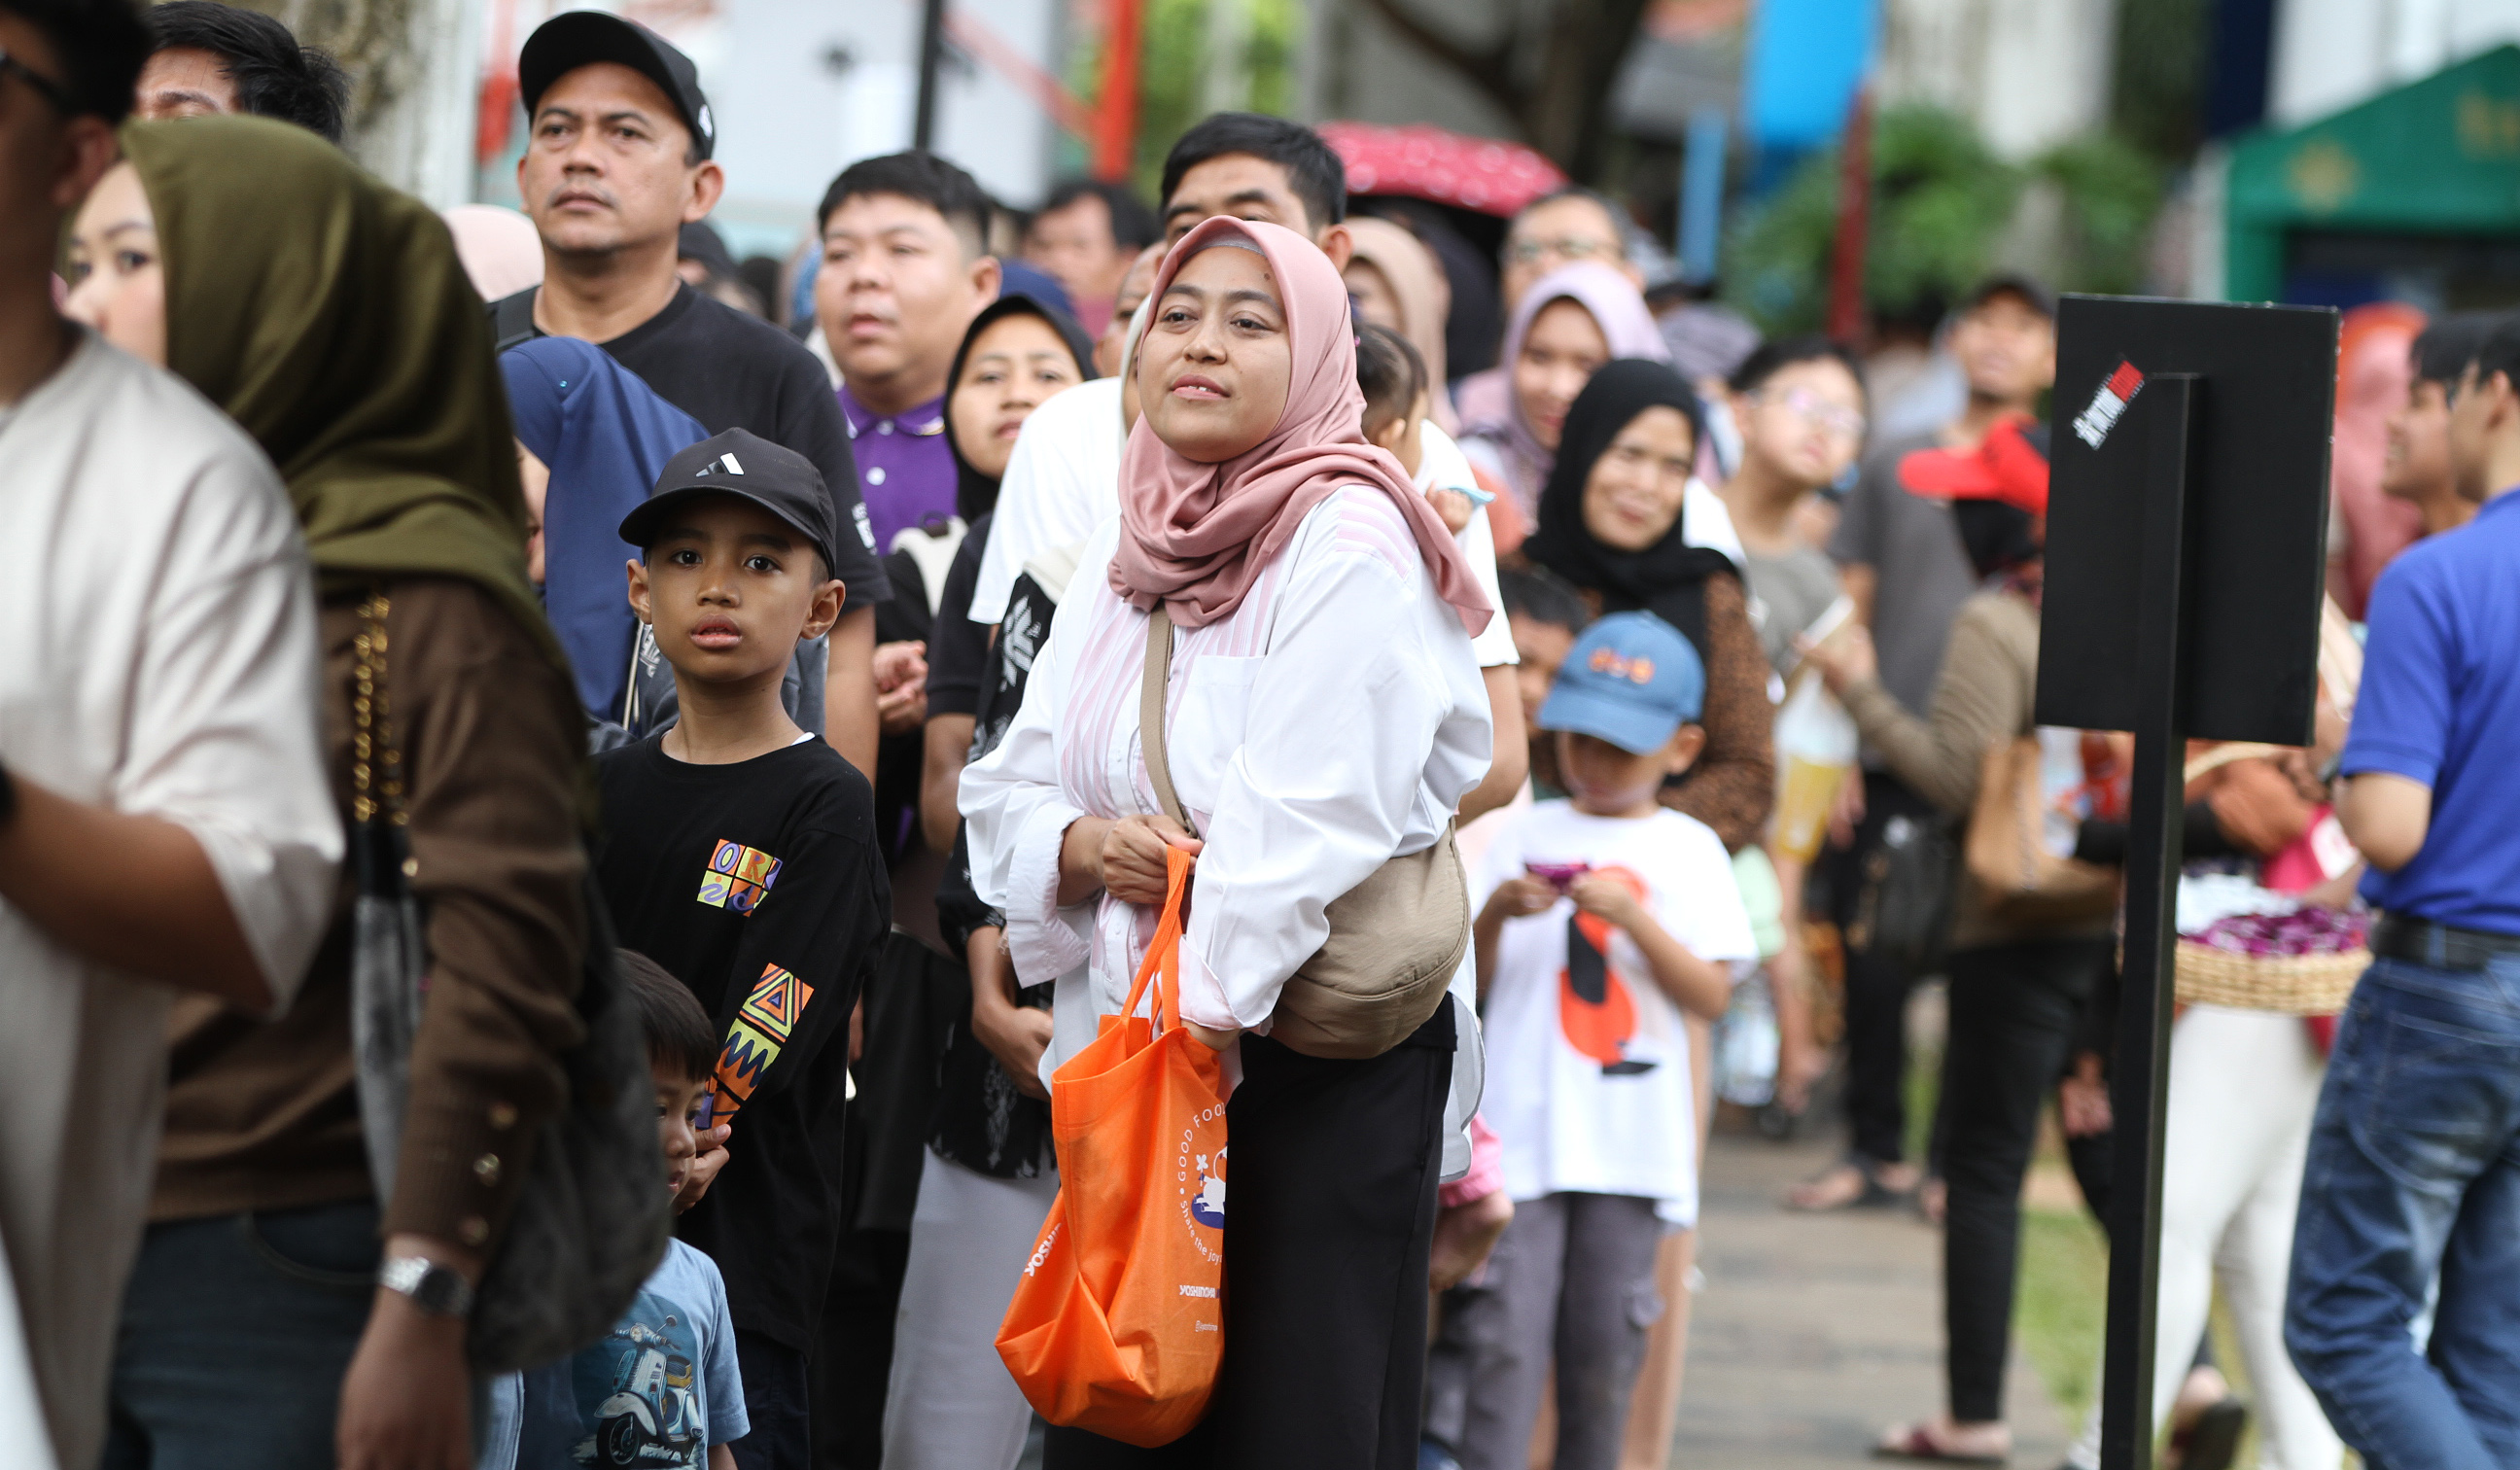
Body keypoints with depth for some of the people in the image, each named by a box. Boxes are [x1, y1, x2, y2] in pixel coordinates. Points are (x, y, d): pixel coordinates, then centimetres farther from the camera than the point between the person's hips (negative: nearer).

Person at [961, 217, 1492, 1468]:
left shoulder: (1348, 543, -10)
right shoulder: (1124, 557, 13)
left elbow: (1306, 834, -17)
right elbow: (1008, 789, 14)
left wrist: (1194, 1027, -18)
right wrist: (1079, 845, -8)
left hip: (1317, 1068, -7)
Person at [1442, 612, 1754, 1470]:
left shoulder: (1688, 851, 5)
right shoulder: (1522, 837, 6)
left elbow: (1710, 996, -3)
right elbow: (1467, 982, 6)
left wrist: (1632, 916, -14)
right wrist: (1494, 915, -12)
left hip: (1630, 1141, 0)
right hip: (1520, 1132, 0)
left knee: (1605, 1348, 7)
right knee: (1505, 1339, -8)